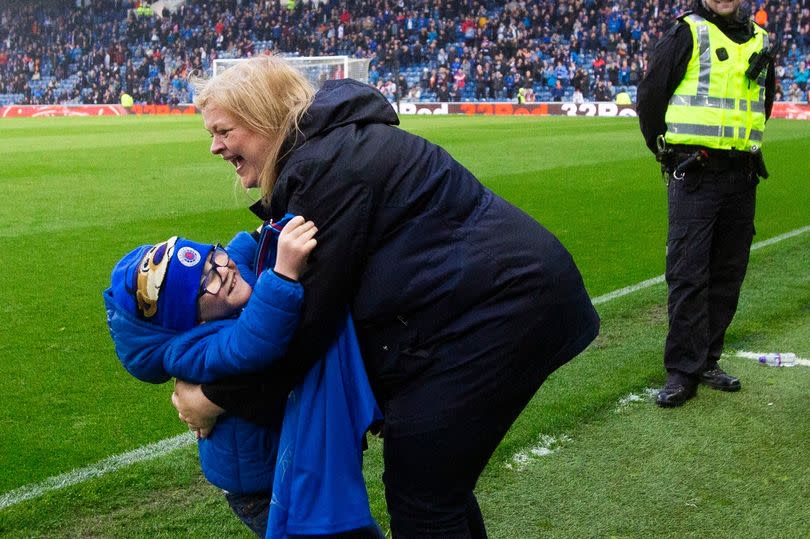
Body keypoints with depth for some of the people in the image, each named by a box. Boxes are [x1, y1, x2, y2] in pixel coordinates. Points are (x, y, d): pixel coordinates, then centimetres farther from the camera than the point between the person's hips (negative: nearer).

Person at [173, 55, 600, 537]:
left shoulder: (326, 166, -17)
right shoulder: (334, 146, 15)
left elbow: (307, 312, -18)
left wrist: (220, 398, -7)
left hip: (498, 305, -11)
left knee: (420, 497, -2)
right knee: (439, 480, 21)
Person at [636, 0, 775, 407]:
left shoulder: (759, 41, 13)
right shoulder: (687, 33, -3)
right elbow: (650, 94, -2)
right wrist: (668, 151, 4)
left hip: (742, 177, 6)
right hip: (695, 175, -5)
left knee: (728, 274, 9)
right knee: (688, 274, -7)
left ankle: (706, 360, 20)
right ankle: (683, 371, -1)